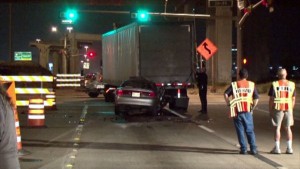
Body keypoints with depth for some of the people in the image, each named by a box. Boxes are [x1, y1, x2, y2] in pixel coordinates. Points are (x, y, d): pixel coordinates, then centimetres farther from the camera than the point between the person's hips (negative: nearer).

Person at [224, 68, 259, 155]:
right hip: (248, 111, 1)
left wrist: (229, 104, -1)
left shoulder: (234, 84, 2)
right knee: (250, 130, 9)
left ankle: (243, 149, 5)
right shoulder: (251, 84, 5)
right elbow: (256, 98, 1)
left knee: (240, 130, 6)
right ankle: (253, 149, 5)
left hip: (237, 111, -1)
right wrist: (252, 108, 9)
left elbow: (226, 94, -10)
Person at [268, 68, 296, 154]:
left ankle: (277, 148, 3)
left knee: (277, 128, 4)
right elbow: (293, 99, 7)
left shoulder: (274, 84, -6)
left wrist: (270, 111, 2)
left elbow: (271, 99, -6)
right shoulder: (291, 84, 4)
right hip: (288, 109, 3)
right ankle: (289, 148, 10)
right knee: (288, 128, 10)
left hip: (278, 109, -3)